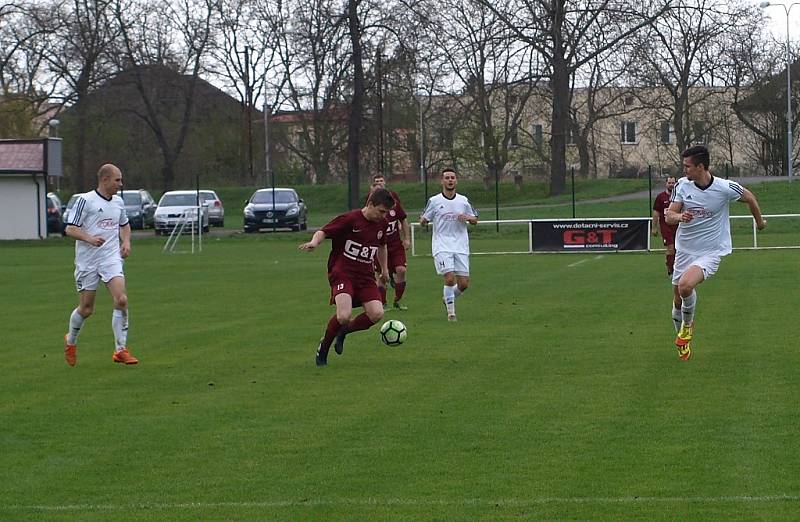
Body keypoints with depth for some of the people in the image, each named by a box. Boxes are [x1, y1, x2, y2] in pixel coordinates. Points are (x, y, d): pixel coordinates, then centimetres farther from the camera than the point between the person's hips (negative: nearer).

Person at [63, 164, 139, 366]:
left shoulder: (118, 202, 11)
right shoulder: (85, 200, -8)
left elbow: (124, 224, 29)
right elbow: (69, 228, -9)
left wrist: (126, 241, 10)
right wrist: (89, 238, -25)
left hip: (111, 258, 4)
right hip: (87, 261, -4)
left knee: (121, 300, -16)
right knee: (86, 309, 3)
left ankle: (121, 350, -9)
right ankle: (71, 341, 33)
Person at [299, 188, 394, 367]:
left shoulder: (381, 224, 8)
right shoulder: (349, 219, -12)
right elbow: (323, 232, -14)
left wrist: (384, 268, 33)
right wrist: (314, 242, -35)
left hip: (365, 275, 6)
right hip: (342, 273, -6)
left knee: (377, 313, -14)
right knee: (344, 315, -26)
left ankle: (343, 332, 14)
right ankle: (324, 346, 4)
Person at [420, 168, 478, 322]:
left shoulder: (463, 200, 8)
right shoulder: (434, 201, 1)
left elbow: (475, 220, 16)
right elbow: (424, 221, 5)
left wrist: (468, 218, -7)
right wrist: (423, 221, -19)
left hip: (461, 247, 3)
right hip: (442, 247, -3)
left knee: (464, 284, -1)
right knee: (450, 279, -17)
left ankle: (449, 299, 29)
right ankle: (451, 312, -1)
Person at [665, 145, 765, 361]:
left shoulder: (725, 188, -15)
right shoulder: (682, 185, -5)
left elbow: (749, 197, 5)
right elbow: (669, 215, -5)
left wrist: (759, 221, 21)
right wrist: (680, 216, -30)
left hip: (710, 252, -5)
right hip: (684, 250, 5)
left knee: (685, 285, -30)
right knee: (678, 301, 9)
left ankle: (688, 325, -2)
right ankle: (682, 336, 36)